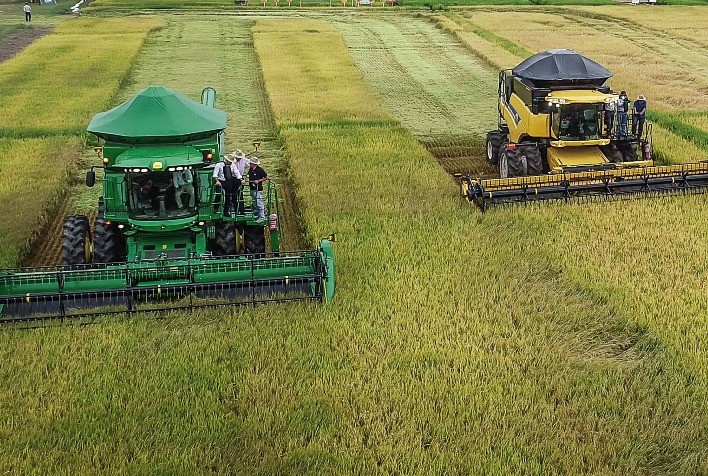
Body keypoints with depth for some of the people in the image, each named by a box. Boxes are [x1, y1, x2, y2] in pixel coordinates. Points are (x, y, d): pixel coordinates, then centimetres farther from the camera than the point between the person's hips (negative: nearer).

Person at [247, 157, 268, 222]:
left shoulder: (260, 170, -12)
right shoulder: (250, 170, 9)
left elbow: (266, 177, -7)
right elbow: (249, 177, 25)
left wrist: (258, 181, -15)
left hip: (258, 190, -8)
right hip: (252, 189, 8)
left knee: (259, 203, -8)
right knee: (254, 204, 15)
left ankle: (262, 217, -4)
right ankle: (256, 216, 24)